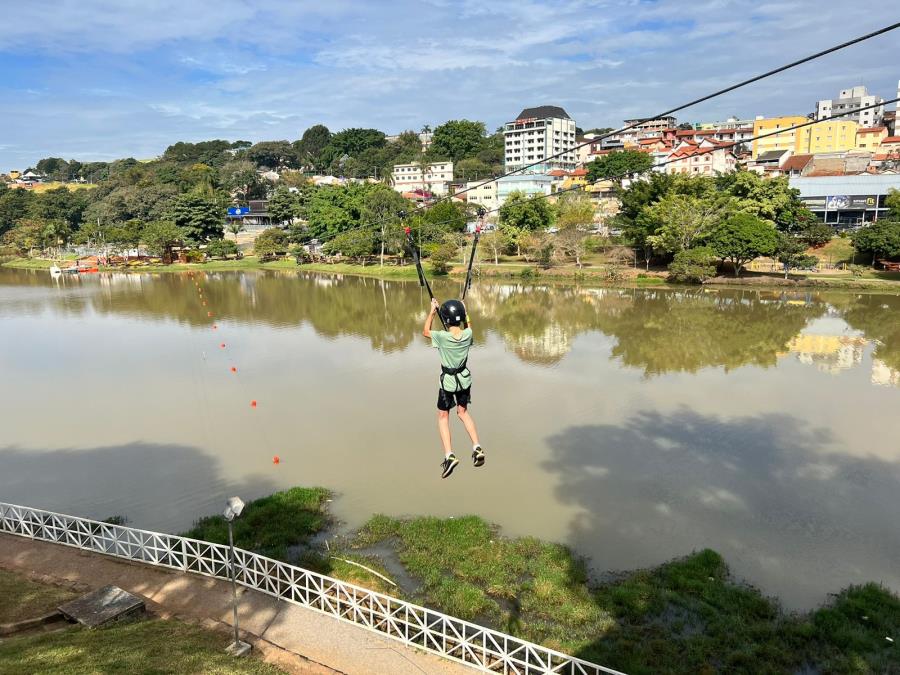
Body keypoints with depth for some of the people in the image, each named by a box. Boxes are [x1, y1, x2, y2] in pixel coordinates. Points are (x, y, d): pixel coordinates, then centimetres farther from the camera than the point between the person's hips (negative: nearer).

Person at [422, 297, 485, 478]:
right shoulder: (468, 334, -13)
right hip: (465, 380, 4)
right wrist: (464, 311, 16)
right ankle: (477, 448, 15)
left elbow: (425, 331, -3)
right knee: (463, 412, 23)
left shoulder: (443, 337, -24)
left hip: (448, 382, -4)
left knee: (443, 416, 11)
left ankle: (449, 455, 1)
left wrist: (432, 311, 0)